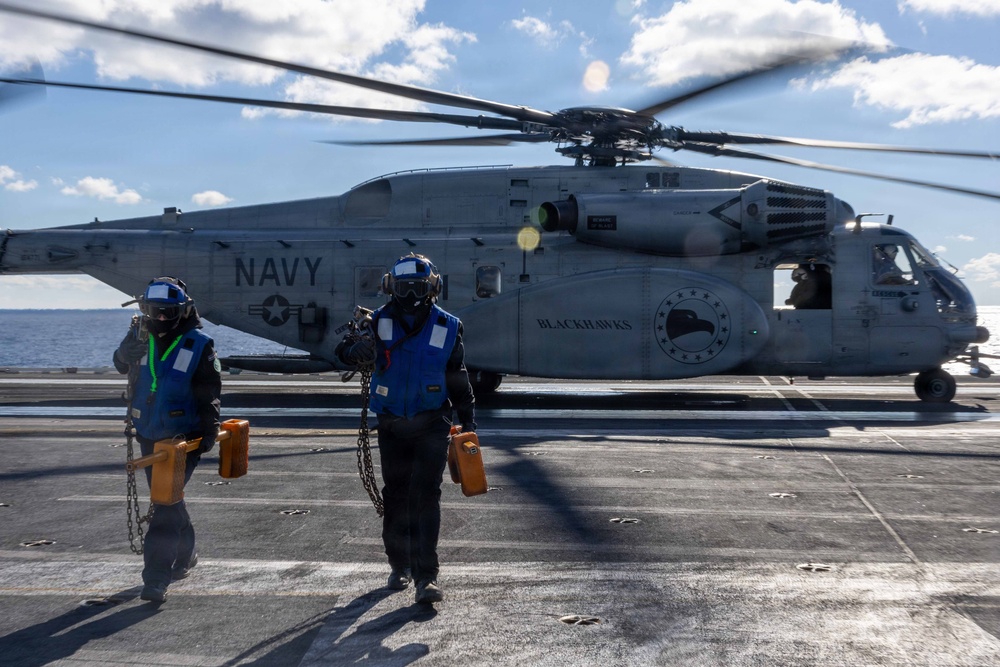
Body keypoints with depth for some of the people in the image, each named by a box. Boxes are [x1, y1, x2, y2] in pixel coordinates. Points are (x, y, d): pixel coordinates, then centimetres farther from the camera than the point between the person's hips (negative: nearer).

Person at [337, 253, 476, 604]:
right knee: (395, 497, 11)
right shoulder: (379, 322, -2)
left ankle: (426, 577, -12)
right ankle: (400, 566, 30)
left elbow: (457, 377, 9)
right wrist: (356, 349, -35)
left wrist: (468, 418, 9)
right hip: (392, 426, 2)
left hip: (432, 426, -2)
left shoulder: (447, 327, -1)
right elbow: (344, 349, -11)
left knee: (426, 496, -12)